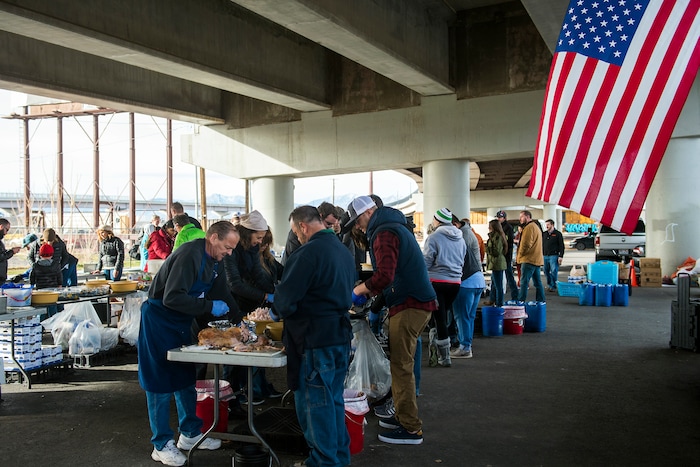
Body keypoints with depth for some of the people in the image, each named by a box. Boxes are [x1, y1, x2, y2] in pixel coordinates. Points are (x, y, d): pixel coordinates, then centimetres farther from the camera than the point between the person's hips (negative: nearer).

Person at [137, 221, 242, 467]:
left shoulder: (213, 260, 3)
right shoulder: (190, 255, -27)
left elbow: (222, 294, 12)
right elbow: (172, 298, -32)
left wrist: (240, 321, 5)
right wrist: (209, 306, -28)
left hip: (181, 323, 9)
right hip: (159, 321, -9)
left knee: (186, 378, 15)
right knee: (161, 383, 0)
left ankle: (190, 434, 27)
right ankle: (161, 445, 11)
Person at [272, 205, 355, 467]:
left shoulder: (309, 252, -17)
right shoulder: (343, 251, 11)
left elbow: (285, 299, -18)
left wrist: (276, 310, 5)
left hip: (315, 338, -9)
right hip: (341, 334, 9)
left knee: (313, 402, 3)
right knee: (334, 398, 19)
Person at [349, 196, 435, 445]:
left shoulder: (384, 234, -13)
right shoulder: (394, 227, 19)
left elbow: (384, 276, -24)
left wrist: (358, 290, -11)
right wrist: (371, 292, 18)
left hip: (409, 306, -10)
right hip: (417, 302, 10)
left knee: (401, 366, -4)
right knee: (401, 363, 17)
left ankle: (411, 429, 2)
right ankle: (403, 416, 26)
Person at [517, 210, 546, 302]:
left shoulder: (529, 227, -12)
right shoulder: (536, 226, 22)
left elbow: (526, 244, -19)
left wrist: (520, 255, -5)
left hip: (529, 260, -10)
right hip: (537, 260, 10)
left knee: (524, 282, -10)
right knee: (537, 282, 11)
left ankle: (520, 302, -12)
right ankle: (541, 301, 14)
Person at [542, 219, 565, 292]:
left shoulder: (557, 234, 0)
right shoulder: (544, 234, 14)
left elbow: (561, 246, -3)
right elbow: (542, 245, 18)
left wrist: (561, 256, -10)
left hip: (554, 256, -5)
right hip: (545, 256, 5)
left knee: (554, 271, -7)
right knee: (546, 271, 6)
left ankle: (553, 286, -1)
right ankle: (549, 285, 17)